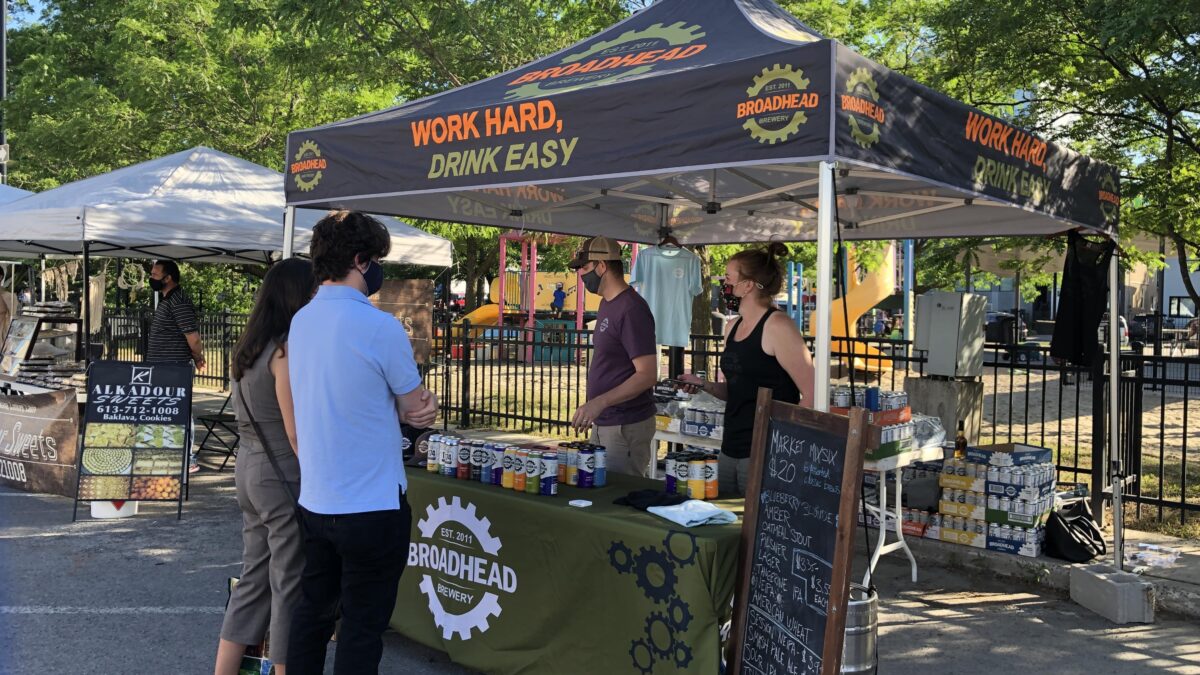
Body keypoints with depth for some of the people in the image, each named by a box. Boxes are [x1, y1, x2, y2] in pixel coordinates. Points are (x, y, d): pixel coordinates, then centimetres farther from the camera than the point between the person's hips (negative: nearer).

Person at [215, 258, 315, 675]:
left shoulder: (250, 347, 11)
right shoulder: (287, 348, -16)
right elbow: (296, 430, -18)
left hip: (249, 470, 9)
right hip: (283, 477, -9)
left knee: (254, 578, 15)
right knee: (290, 587, 2)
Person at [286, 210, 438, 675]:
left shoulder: (300, 321, 6)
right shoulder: (379, 327, -19)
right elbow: (417, 409, -8)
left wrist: (402, 409, 0)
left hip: (314, 501, 8)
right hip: (373, 506, -7)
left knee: (312, 610, 20)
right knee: (363, 629, 4)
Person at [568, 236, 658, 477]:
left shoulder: (632, 309, -17)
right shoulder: (607, 303, 12)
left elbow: (647, 374, -22)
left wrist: (599, 402, -29)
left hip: (627, 426, -9)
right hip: (604, 422, 9)